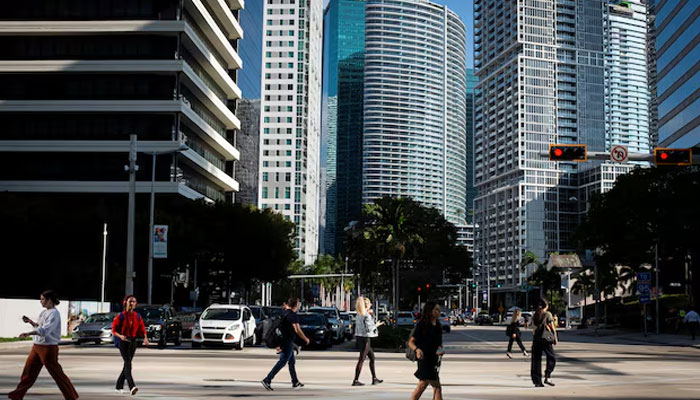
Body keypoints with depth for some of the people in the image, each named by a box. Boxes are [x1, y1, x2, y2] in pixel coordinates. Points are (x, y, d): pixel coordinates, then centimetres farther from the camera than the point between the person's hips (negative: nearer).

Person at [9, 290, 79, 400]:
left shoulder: (54, 314, -17)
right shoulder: (44, 312, 12)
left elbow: (45, 330, -29)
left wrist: (28, 333, -36)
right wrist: (30, 322, 8)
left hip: (48, 347, -9)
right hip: (37, 346, 9)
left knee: (56, 373, -2)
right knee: (29, 370, 13)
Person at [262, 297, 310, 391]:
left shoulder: (283, 313, 11)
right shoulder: (293, 315, -17)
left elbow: (280, 327, 19)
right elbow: (297, 330, -20)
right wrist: (306, 339, -6)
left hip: (283, 340, 10)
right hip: (288, 342, -10)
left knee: (292, 361, 18)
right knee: (282, 362, -9)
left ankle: (295, 382, 26)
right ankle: (267, 380, -15)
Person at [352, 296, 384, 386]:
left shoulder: (359, 314, 9)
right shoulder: (367, 315, -18)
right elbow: (368, 329, -20)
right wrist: (376, 325, -2)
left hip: (359, 337, 9)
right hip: (365, 338, -9)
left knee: (372, 357, 18)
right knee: (361, 359, -4)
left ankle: (374, 379, 24)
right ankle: (355, 380, -1)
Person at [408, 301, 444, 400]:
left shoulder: (438, 326, 10)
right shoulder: (421, 325, -9)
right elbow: (411, 342, -8)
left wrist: (440, 350, -7)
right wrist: (417, 349, -28)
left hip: (434, 358, 7)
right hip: (425, 358, -7)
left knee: (422, 385, 13)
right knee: (437, 387, -8)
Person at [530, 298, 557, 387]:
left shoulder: (534, 316, 9)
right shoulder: (548, 314, -5)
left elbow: (533, 329, 11)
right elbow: (552, 327, -6)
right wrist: (555, 338, -1)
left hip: (536, 339, 4)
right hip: (546, 340, -4)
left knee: (536, 360, 6)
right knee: (551, 358, 10)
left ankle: (537, 381, 4)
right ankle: (547, 376, -6)